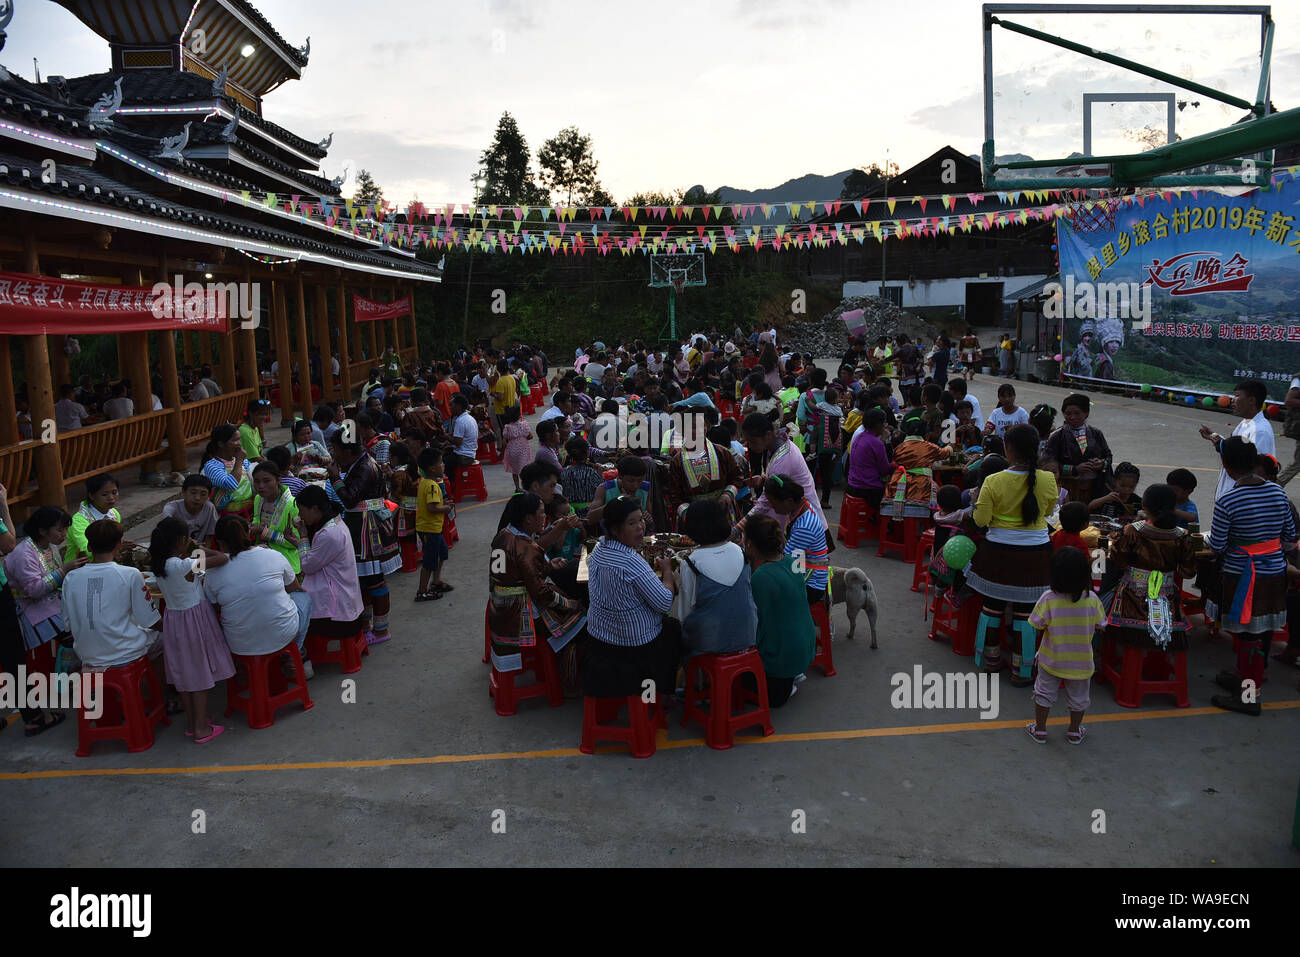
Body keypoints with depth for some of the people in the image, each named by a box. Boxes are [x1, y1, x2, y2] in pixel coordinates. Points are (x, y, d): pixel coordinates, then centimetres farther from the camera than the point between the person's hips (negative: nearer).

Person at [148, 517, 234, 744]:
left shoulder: (158, 565, -3)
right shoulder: (186, 565, -25)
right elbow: (223, 558, -23)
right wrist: (198, 548, -8)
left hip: (172, 619, 7)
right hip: (196, 620, -7)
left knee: (183, 673, 18)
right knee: (200, 673, 5)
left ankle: (191, 723, 31)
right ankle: (201, 729, 13)